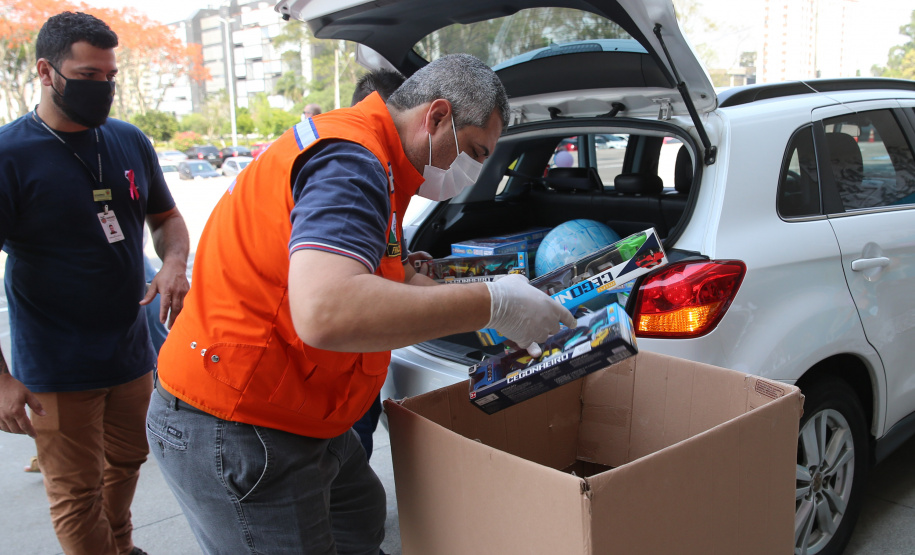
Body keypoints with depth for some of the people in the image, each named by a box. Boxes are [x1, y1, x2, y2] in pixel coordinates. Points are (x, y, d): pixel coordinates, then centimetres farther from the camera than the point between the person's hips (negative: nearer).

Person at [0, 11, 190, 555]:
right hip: (56, 371, -5)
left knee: (126, 464, 22)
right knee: (77, 498, 7)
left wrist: (174, 263, -8)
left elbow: (166, 216, 15)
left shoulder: (130, 141, 2)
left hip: (132, 354, 5)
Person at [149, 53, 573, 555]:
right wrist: (490, 305, -30)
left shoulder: (363, 157, 12)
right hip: (231, 434, -10)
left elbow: (391, 280, 21)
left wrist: (509, 309, 13)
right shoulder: (351, 160, -23)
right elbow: (325, 314, -40)